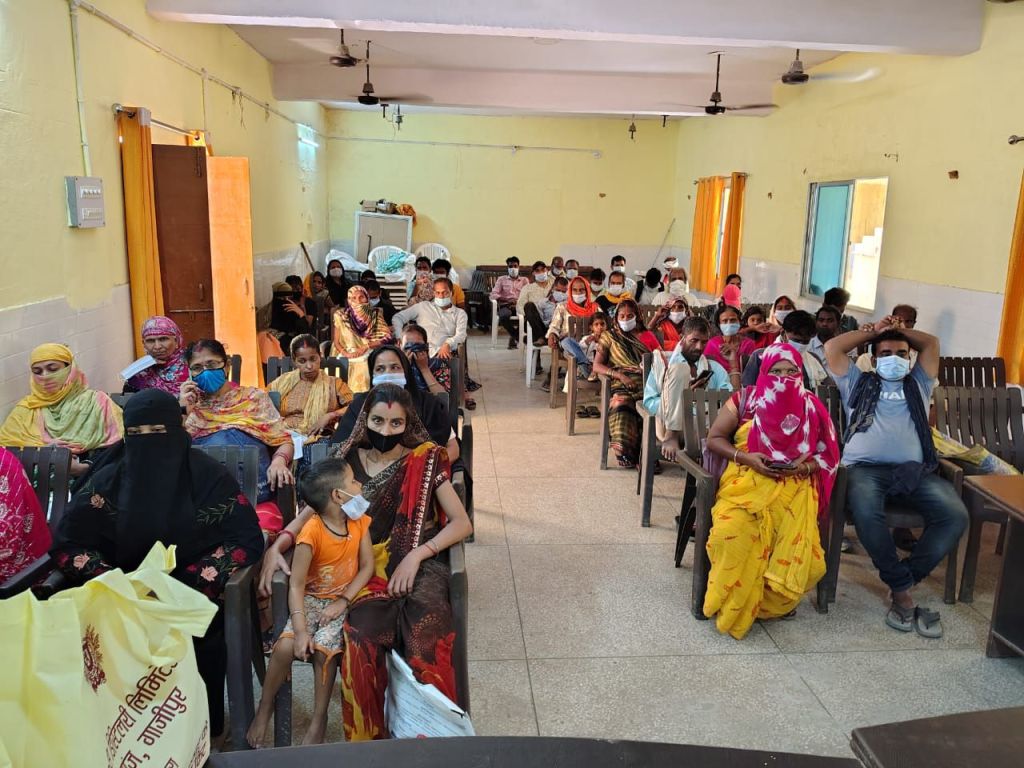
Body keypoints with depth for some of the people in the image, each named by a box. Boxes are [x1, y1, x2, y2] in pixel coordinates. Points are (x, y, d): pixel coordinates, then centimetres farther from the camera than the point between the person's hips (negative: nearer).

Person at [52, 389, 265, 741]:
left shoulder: (207, 475, -6)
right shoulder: (108, 480, 0)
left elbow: (248, 539, -9)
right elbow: (66, 544, 1)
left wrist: (187, 585, -20)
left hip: (192, 595, -2)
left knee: (196, 633, -30)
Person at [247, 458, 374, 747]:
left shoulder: (360, 523, -6)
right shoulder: (312, 533, -20)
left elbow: (367, 566, -3)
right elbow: (296, 585, -19)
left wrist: (344, 601, -14)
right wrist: (301, 630, -25)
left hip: (343, 600, 2)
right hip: (312, 598, -1)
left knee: (324, 648, -23)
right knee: (285, 647, -23)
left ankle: (319, 719, -2)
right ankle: (264, 708, 5)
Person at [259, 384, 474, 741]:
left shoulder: (426, 460, 2)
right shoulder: (349, 459, 8)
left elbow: (462, 523, 1)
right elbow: (312, 511, 12)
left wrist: (417, 555, -11)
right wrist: (276, 546, -6)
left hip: (418, 567, -1)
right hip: (367, 571, 2)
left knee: (425, 642, -30)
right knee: (362, 638, -29)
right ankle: (368, 735, -7)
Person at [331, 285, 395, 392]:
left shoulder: (375, 314, 5)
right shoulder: (342, 316, 7)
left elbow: (387, 338, -3)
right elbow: (336, 342, 7)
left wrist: (365, 347, -12)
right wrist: (346, 354, -11)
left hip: (370, 356, -1)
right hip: (348, 358, 1)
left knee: (363, 371, -26)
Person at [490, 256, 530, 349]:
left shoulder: (524, 280, 21)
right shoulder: (502, 279, 19)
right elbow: (493, 295, 5)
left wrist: (518, 302, -15)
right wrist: (507, 300, -13)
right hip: (506, 305, -1)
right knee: (504, 316, -38)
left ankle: (513, 336, -12)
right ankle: (518, 337, -13)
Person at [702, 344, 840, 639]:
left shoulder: (812, 407, 12)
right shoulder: (744, 399, 8)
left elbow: (829, 454, 14)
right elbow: (714, 439, 7)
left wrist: (807, 465, -8)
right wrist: (744, 457, -10)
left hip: (795, 486, 1)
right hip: (747, 479, -1)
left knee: (797, 552, -25)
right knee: (732, 533, -32)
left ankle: (773, 600, 5)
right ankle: (733, 603, -9)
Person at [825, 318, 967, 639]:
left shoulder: (918, 384, 32)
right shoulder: (857, 383, 24)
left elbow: (931, 343, 29)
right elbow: (832, 347, 18)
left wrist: (901, 331, 33)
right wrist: (874, 332, 25)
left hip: (915, 470, 3)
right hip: (865, 468, -3)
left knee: (955, 515, -26)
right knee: (865, 512, -36)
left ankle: (901, 581, -15)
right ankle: (903, 589, -19)